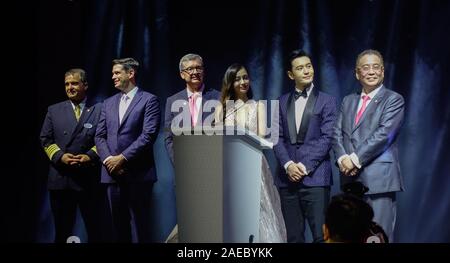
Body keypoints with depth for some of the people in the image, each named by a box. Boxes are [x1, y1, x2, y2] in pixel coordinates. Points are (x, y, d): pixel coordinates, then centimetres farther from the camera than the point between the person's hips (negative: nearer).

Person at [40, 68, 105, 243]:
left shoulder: (99, 110, 6)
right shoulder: (54, 110, 13)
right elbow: (45, 140, 8)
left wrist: (90, 156, -16)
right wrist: (60, 156, -9)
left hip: (89, 178, -2)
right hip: (60, 178, 2)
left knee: (94, 227, 3)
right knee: (62, 229, 7)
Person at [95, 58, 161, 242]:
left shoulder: (148, 100, 0)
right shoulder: (108, 103, 18)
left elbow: (148, 135, -10)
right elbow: (100, 136, 12)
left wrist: (123, 157, -14)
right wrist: (108, 160, -5)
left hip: (138, 173, -5)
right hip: (113, 173, 5)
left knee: (139, 224, -4)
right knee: (119, 225, 8)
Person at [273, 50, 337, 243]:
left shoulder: (326, 101, 4)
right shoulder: (283, 102, 15)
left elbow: (327, 138, -5)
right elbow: (278, 138, 8)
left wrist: (305, 166, -12)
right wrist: (288, 165, -8)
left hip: (315, 177, -3)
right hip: (288, 178, 4)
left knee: (321, 235, -9)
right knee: (293, 237, 6)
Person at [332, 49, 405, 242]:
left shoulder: (394, 100, 2)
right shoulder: (348, 101, 20)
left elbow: (383, 134, -11)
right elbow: (337, 134, 12)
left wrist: (356, 159, -14)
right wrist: (343, 159, -8)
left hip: (379, 179, -5)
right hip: (351, 178, 5)